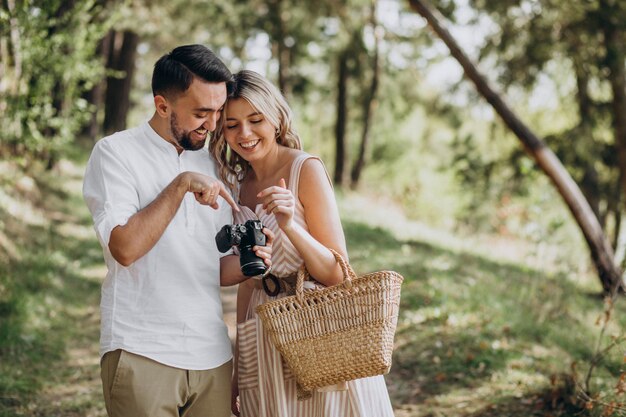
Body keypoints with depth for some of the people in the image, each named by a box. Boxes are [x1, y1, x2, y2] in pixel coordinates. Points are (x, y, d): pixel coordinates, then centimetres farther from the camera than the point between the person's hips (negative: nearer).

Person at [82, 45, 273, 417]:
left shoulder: (213, 166, 14)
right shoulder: (115, 153, -2)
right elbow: (124, 248, -16)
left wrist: (246, 262, -6)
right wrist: (181, 185, -17)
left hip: (213, 357, 5)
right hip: (142, 354, -5)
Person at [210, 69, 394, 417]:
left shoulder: (307, 170, -9)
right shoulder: (238, 185, 8)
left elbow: (338, 274, -13)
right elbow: (248, 280, 13)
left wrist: (290, 225, -28)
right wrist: (238, 365, 14)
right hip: (263, 350, 5)